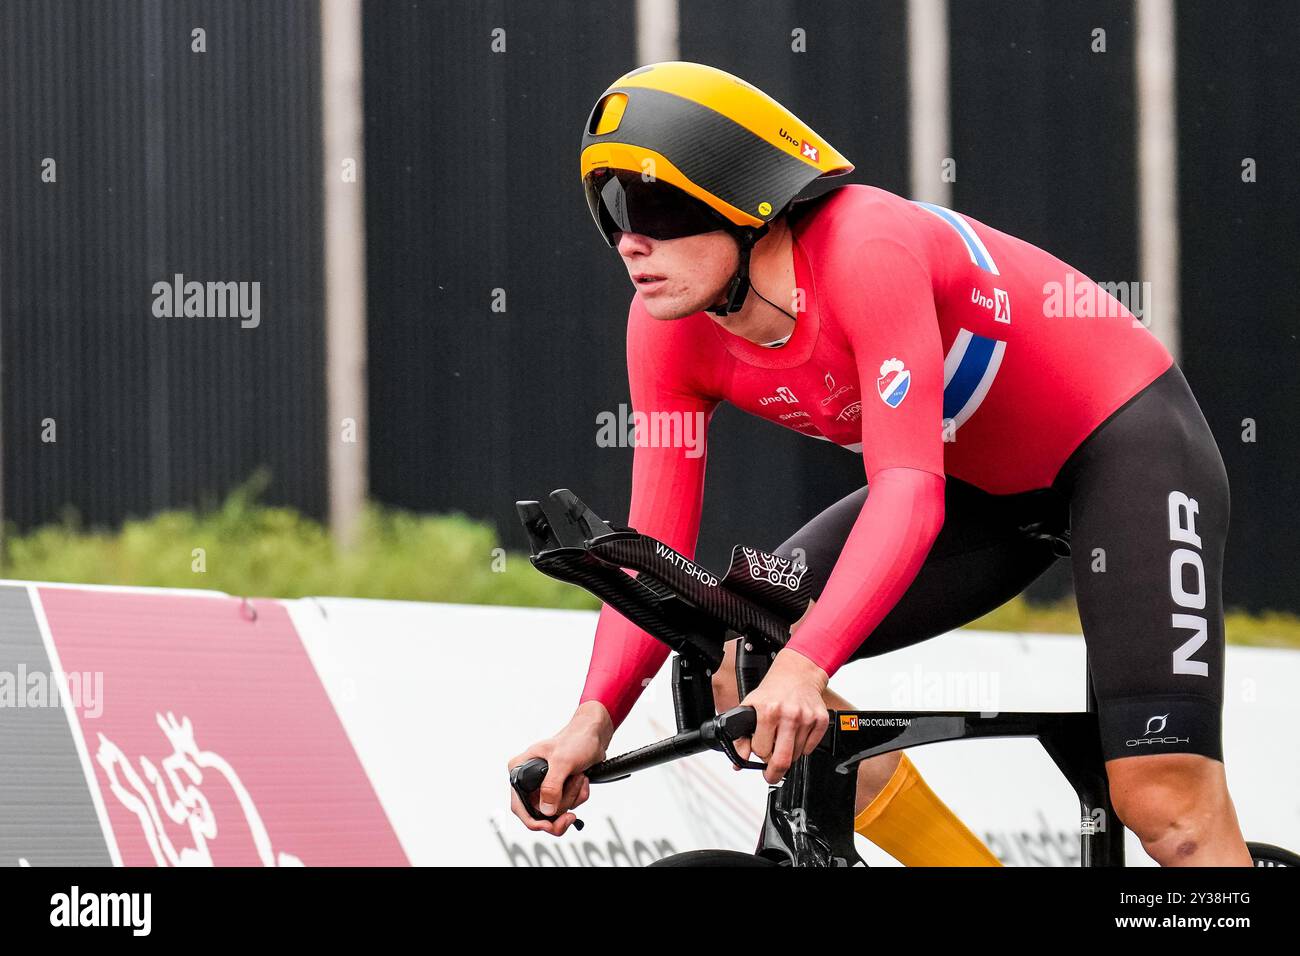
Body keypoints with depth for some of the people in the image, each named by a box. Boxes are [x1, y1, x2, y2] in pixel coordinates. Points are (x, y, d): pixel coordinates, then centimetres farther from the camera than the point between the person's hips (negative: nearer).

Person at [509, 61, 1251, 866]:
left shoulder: (865, 250, -32)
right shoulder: (670, 332, -12)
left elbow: (910, 489, -41)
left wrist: (806, 666, -53)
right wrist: (593, 722, -28)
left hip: (1121, 438, -7)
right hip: (985, 484, 7)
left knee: (1165, 801, -21)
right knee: (739, 655, -10)